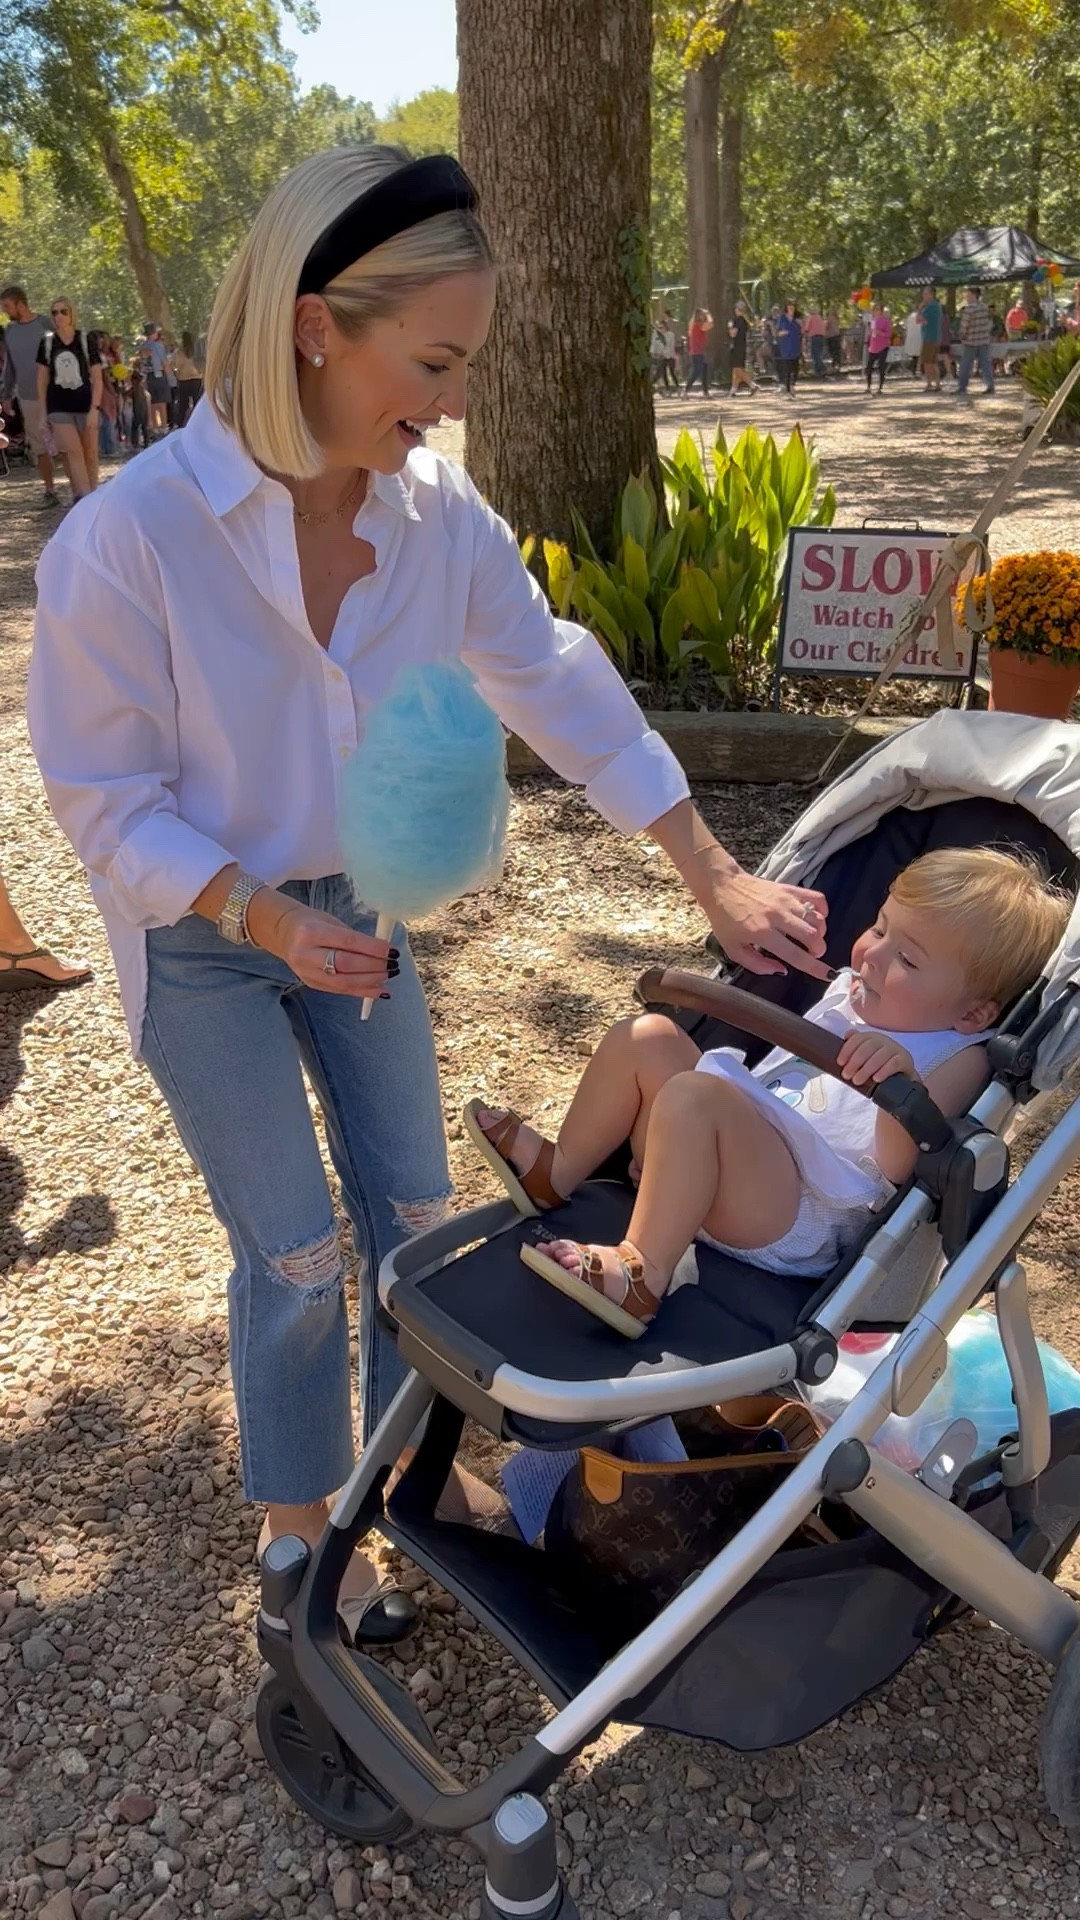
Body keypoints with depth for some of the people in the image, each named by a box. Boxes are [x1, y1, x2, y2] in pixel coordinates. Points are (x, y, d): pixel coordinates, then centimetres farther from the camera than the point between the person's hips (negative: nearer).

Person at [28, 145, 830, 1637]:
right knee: (296, 1255, 3)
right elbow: (102, 796, -16)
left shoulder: (435, 508, -12)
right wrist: (266, 918, -28)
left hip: (359, 911, 5)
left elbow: (556, 682, -3)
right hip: (206, 941, -4)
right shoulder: (128, 538, -25)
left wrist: (716, 876, -4)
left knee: (413, 1208, 14)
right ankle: (304, 1542, 32)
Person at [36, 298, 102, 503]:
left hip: (84, 404, 0)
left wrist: (94, 409, -10)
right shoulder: (47, 343, 3)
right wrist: (44, 411, 4)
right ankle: (84, 499, -17)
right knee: (73, 451, -12)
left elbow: (97, 378, -1)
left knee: (90, 454, 3)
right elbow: (42, 380, 8)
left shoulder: (86, 341, -2)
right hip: (59, 407, 0)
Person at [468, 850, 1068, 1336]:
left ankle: (643, 1273, -27)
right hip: (742, 1147, 9)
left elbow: (896, 1168, -22)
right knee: (646, 1037, 4)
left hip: (794, 1220, -9)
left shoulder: (957, 1061, -7)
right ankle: (558, 1172, 10)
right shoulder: (849, 992, 17)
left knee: (694, 1095, -33)